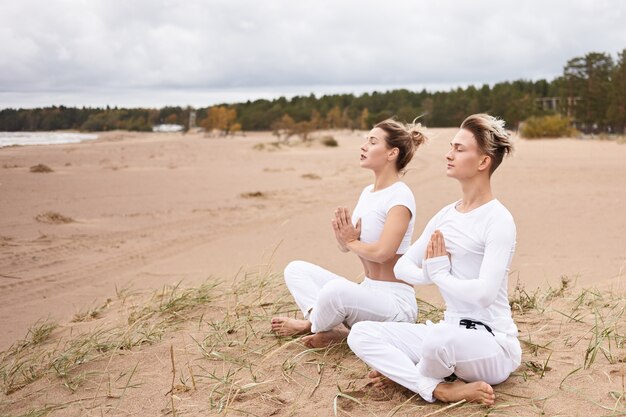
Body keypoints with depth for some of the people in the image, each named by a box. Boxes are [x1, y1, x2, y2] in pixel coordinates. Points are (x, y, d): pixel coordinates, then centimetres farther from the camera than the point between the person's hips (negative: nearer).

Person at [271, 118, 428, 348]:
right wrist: (343, 235, -10)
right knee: (295, 269, 6)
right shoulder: (367, 192, 11)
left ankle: (310, 325, -3)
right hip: (367, 291, 9)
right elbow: (346, 246, 14)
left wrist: (352, 241, -7)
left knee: (336, 289, -36)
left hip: (395, 301, -9)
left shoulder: (400, 196, -15)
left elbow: (382, 252, -27)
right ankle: (326, 325, -15)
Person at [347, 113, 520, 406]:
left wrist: (440, 274, -10)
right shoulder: (446, 215, 9)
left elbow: (484, 293, -25)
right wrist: (433, 274, -10)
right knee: (361, 333, -8)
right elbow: (402, 267, 10)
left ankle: (403, 372, -8)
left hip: (492, 345, -7)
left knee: (442, 335, -41)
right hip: (449, 335, 7)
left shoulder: (498, 220, -13)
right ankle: (440, 389, -18)